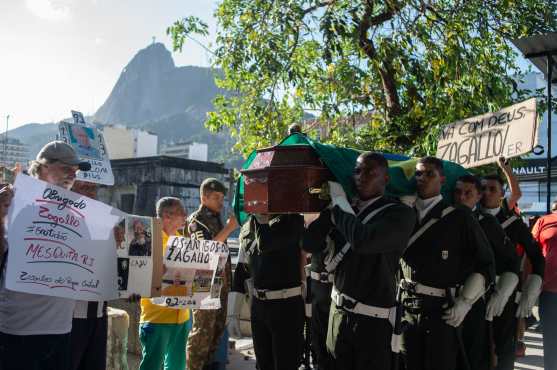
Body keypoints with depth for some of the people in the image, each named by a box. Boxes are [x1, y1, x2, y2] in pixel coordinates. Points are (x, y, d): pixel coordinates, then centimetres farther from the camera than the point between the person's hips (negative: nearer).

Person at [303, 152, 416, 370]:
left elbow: (362, 241, -31)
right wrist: (333, 206, -10)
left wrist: (340, 203, -16)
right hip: (338, 310, 6)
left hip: (373, 319, -6)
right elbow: (310, 244, 2)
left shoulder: (399, 213, -14)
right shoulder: (346, 210, 6)